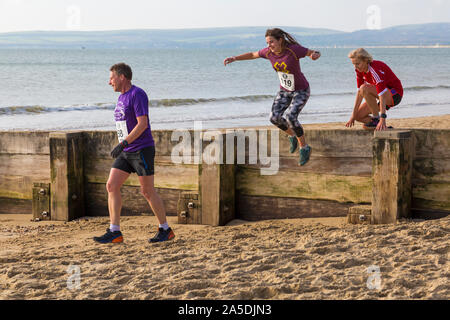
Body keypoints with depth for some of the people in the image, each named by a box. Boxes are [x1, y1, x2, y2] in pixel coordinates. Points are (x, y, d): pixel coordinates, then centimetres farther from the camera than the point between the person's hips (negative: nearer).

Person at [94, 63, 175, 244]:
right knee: (111, 186, -2)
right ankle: (114, 232, -1)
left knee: (147, 191, -3)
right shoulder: (121, 97, 15)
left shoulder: (137, 94, -13)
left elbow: (142, 124, -21)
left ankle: (165, 230, 12)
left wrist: (123, 144, -24)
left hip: (142, 150, -9)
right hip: (125, 153, 9)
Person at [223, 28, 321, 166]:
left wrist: (315, 55, -44)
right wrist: (234, 58, -9)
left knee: (290, 118, -26)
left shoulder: (294, 49, -29)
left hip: (301, 91, -5)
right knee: (275, 118, -14)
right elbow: (253, 55, 5)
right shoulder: (269, 52, -14)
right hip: (285, 90, 5)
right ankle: (293, 135, 17)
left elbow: (316, 53, -18)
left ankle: (304, 148, -4)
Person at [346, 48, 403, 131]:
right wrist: (353, 115, -4)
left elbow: (382, 95, -35)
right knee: (359, 116, -6)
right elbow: (359, 92, 0)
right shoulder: (360, 70, -4)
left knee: (364, 88, -32)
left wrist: (382, 119, -41)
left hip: (395, 94, -8)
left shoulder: (375, 69, -29)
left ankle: (376, 119, -20)